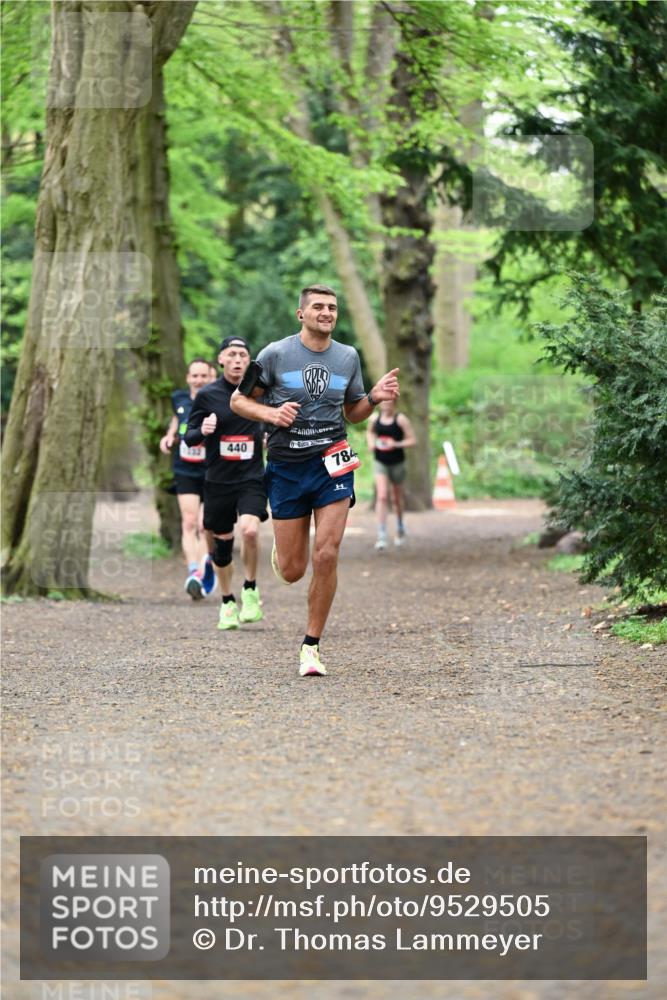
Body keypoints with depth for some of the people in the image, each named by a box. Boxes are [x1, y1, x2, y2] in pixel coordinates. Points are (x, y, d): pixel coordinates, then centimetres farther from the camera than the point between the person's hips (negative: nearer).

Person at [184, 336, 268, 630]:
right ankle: (228, 603, 29)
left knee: (250, 530, -25)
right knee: (222, 544, 8)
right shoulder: (207, 395, -1)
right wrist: (202, 432, -21)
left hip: (252, 478, -1)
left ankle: (250, 590, -4)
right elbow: (189, 438, 0)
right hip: (218, 481, 1)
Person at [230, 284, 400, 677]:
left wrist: (374, 398, -2)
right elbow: (239, 400, 5)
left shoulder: (348, 357, 8)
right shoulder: (276, 354, -2)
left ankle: (312, 645, 0)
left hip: (332, 464, 1)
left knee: (327, 555, -13)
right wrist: (271, 413, -14)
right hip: (287, 467, -1)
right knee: (292, 572, 2)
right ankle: (280, 550, 42)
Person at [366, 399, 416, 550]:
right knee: (381, 497, -16)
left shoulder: (400, 419, -10)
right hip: (380, 462, 1)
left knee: (397, 498, 17)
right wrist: (371, 443, 1)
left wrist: (397, 444, -24)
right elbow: (370, 432, 21)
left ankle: (400, 526, 45)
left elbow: (412, 440, -9)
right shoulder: (374, 418, -1)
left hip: (397, 463, -1)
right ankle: (381, 535, -19)